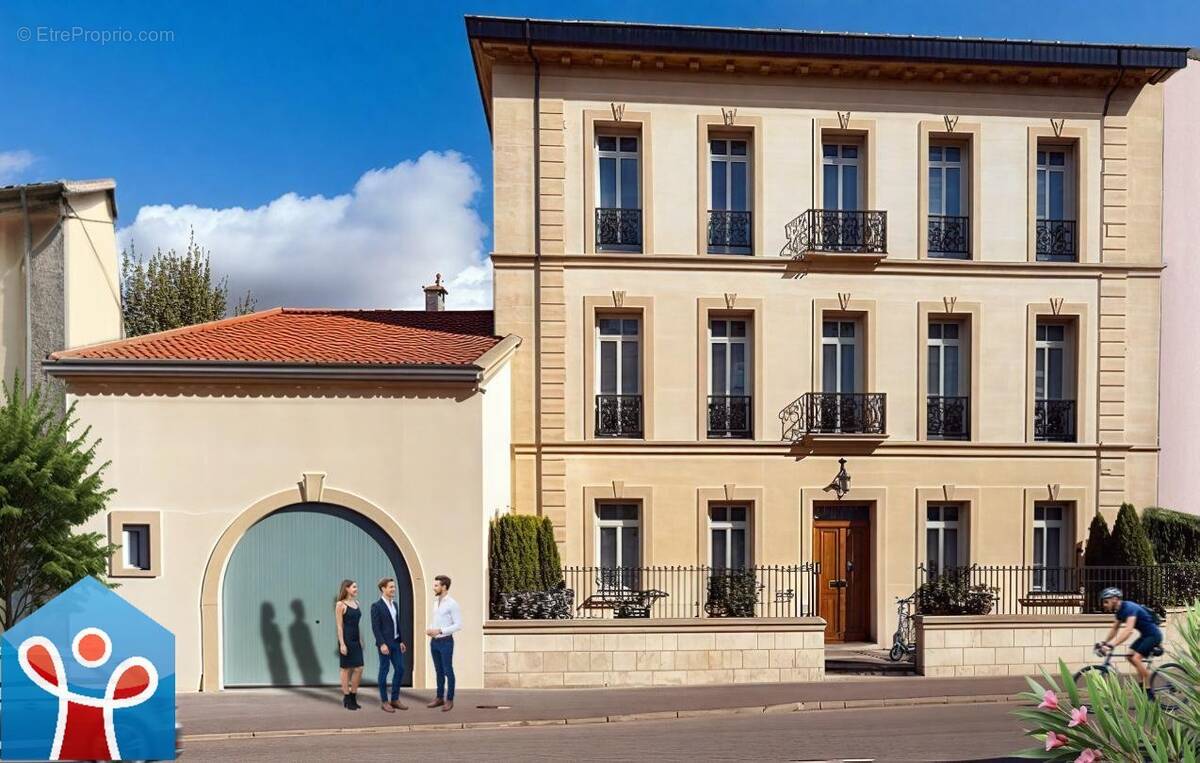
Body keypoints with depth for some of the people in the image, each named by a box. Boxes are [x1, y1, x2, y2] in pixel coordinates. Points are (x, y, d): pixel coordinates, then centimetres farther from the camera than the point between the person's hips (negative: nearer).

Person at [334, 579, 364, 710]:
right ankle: (347, 699, 13)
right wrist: (342, 644, -16)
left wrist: (361, 640, 12)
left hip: (356, 640, 7)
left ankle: (353, 697, 18)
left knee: (359, 669, 4)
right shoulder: (340, 605, -8)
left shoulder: (356, 603, 11)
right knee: (346, 669, 3)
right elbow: (339, 626, -11)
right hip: (346, 640, -6)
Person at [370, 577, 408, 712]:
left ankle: (395, 699, 19)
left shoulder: (394, 604, 12)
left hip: (396, 643, 7)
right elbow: (375, 627, -15)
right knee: (384, 671, 2)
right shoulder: (376, 606, -11)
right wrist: (382, 644, -20)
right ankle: (384, 701, 12)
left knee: (400, 669, 8)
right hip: (385, 643, -7)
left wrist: (401, 641, 11)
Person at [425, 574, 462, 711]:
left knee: (448, 672, 1)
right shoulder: (436, 602, 10)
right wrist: (429, 629, -1)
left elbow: (458, 625, -18)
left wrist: (439, 631, -22)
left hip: (446, 642, -8)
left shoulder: (452, 604, -15)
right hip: (434, 642, 8)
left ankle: (449, 700, 10)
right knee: (439, 671, 14)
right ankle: (440, 698, 23)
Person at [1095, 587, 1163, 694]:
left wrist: (1111, 645, -45)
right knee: (1129, 656, 6)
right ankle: (1143, 683, 18)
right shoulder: (1120, 611, 3)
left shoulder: (1130, 608, -26)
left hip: (1153, 634, -10)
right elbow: (1114, 629, 15)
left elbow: (1128, 630, -38)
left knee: (1136, 658, -18)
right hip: (1145, 635, 10)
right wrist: (1104, 643, 6)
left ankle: (1148, 692, -11)